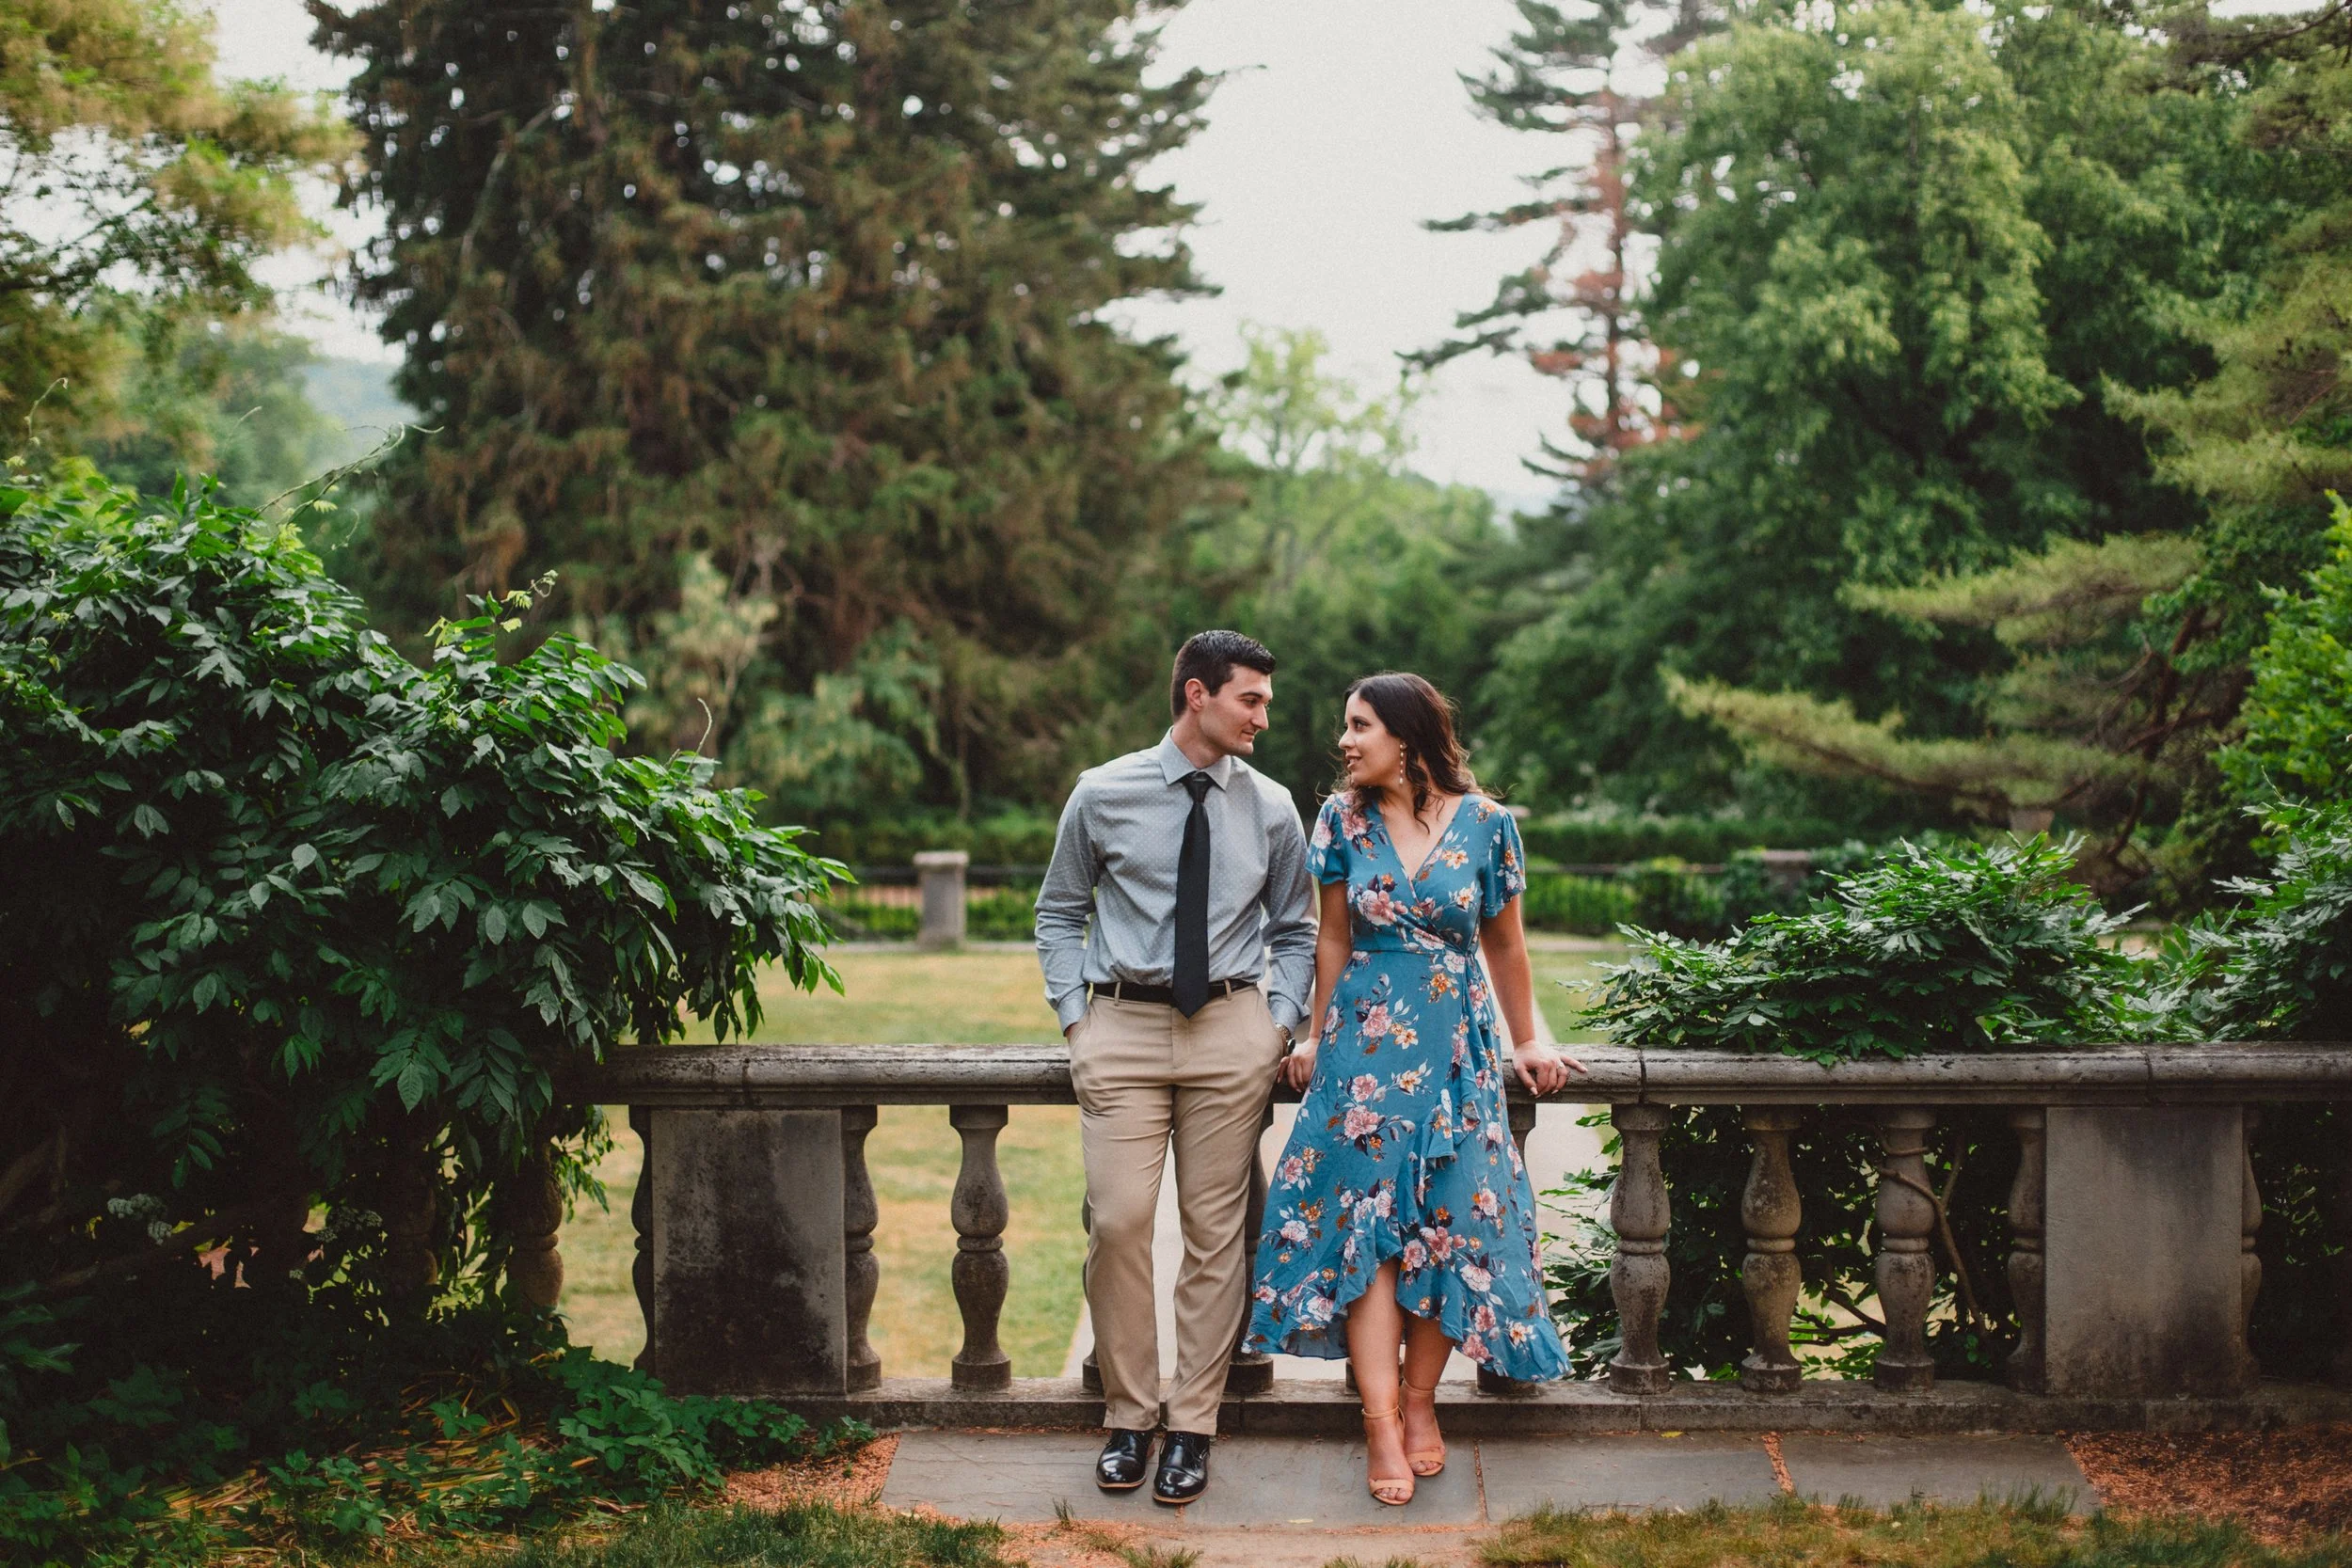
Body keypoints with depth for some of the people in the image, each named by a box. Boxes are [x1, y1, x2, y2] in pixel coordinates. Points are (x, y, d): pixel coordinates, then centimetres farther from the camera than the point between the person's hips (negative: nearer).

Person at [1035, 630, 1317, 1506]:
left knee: (1216, 1229, 2)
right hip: (1122, 1024, -1)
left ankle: (1193, 1426, 13)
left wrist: (1280, 1022, 3)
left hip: (1231, 1026, 1)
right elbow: (1059, 914, 12)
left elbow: (1294, 930, 17)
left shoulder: (1271, 808, 8)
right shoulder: (1104, 796, 3)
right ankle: (1129, 1416, 11)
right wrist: (1075, 1016, 1)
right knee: (1118, 1223, -7)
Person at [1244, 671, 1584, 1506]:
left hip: (1456, 1046, 0)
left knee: (1448, 1221, 1)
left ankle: (1420, 1402, 16)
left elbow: (1505, 944, 7)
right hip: (1366, 1044, 0)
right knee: (1364, 1221, -5)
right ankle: (1381, 1423, -4)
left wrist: (1527, 1043, 12)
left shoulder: (1485, 823, -3)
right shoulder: (1344, 819, 1)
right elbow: (1334, 939, 9)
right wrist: (1319, 1037, 11)